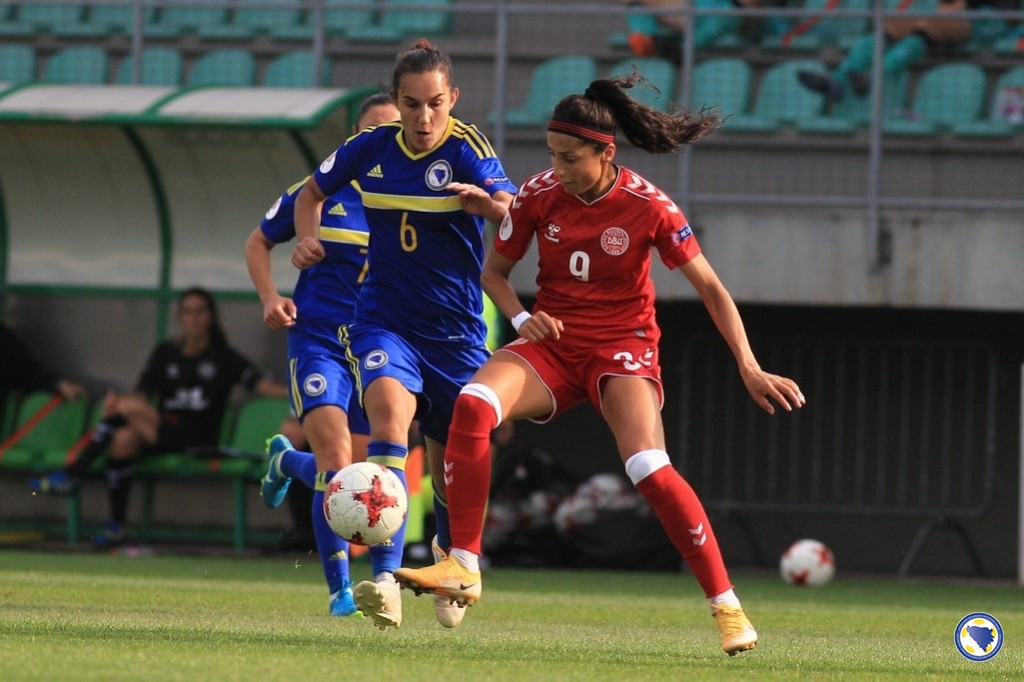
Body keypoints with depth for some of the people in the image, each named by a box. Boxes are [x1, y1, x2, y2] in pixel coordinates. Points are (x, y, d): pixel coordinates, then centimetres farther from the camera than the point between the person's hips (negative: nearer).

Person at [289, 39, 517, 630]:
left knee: (451, 464, 9)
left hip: (456, 331, -1)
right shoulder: (372, 148, -1)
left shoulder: (466, 148, -11)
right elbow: (313, 193, 17)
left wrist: (486, 200, -52)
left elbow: (509, 206, -29)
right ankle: (385, 579, -38)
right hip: (384, 321, 1)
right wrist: (309, 238, -3)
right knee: (390, 411, -29)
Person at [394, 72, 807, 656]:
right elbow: (495, 271, 9)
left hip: (622, 345, -3)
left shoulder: (647, 206, -13)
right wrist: (521, 318, -12)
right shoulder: (539, 196, -6)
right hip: (553, 344, 3)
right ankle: (464, 568, -22)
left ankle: (726, 604, -13)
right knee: (473, 404, -27)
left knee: (649, 468, -26)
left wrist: (749, 367, -13)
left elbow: (709, 287, -7)